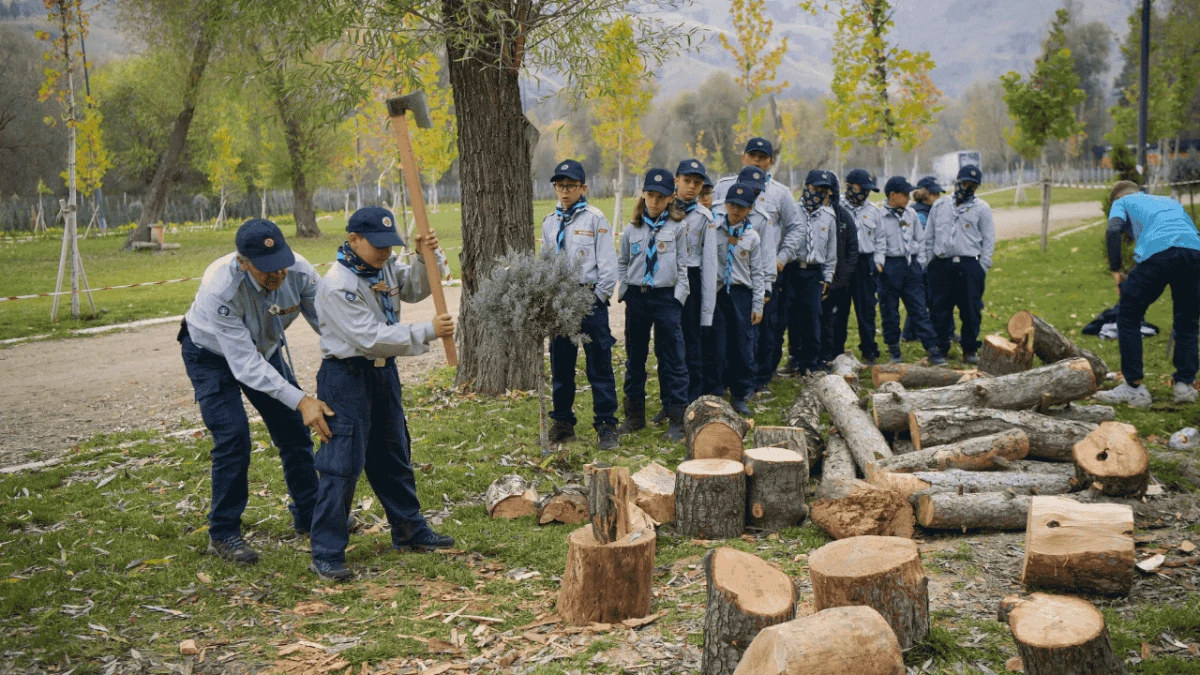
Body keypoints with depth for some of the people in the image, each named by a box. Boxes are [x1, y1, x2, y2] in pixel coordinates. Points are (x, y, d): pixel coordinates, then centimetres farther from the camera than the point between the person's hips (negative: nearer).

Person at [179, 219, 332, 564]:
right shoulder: (219, 289, -40)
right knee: (233, 438, -16)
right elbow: (245, 364, -39)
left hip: (265, 348, 5)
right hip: (212, 355, -5)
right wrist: (301, 401, -46)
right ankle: (223, 534, 2)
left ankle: (309, 516, 24)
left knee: (295, 429, 5)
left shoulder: (299, 272, -29)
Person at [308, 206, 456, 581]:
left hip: (383, 371, 9)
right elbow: (370, 337, -28)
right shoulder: (337, 285, -23)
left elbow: (416, 289, 15)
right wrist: (427, 332, -26)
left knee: (394, 455, 19)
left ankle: (410, 531, 34)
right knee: (343, 465, -8)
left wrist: (426, 258, -6)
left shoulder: (385, 266, 2)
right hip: (346, 377, -9)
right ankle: (326, 554, 1)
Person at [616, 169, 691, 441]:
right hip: (636, 297, 3)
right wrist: (624, 291, 7)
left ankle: (677, 420, 3)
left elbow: (682, 266, 3)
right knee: (634, 357, 10)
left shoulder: (677, 228, 2)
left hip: (666, 297, -3)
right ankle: (634, 415, 21)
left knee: (672, 359, -3)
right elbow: (622, 262, 17)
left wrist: (678, 297, -5)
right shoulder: (632, 229, 8)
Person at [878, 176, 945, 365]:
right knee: (889, 310, 5)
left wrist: (920, 262, 10)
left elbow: (919, 240, 18)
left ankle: (932, 349, 2)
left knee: (920, 309, 2)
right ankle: (894, 349, 18)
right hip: (889, 266, -4)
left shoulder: (911, 214, 10)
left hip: (910, 265, 4)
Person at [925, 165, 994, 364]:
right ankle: (940, 348, 12)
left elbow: (988, 239, 5)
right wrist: (930, 261, 9)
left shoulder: (981, 208, 6)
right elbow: (929, 237, 17)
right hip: (941, 265, 2)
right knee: (940, 309, 3)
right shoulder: (939, 206, 14)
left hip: (970, 266, -2)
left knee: (971, 310, -1)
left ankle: (970, 349, 10)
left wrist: (983, 266, -3)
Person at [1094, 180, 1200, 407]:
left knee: (1128, 318, 9)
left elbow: (1113, 231, 3)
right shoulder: (1171, 202, 39)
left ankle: (1134, 387, 7)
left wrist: (1115, 271, 4)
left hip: (1156, 252, -4)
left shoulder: (1122, 202, 26)